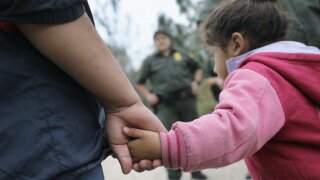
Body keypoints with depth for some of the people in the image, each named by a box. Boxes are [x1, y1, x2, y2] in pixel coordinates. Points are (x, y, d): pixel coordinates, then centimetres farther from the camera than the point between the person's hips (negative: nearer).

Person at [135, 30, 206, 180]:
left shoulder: (182, 55, 16)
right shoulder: (150, 61, 12)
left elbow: (197, 68, 28)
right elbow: (139, 83, 17)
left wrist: (196, 82, 10)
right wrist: (148, 95, 1)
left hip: (187, 100, 2)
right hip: (165, 105, -2)